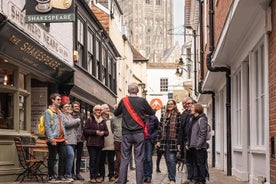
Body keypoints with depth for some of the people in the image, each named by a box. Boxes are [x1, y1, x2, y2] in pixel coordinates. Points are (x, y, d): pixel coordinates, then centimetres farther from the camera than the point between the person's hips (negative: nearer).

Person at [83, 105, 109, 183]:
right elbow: (85, 130, -6)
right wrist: (95, 132, -14)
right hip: (91, 143, -4)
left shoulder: (103, 121, 14)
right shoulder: (90, 120, 2)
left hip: (100, 144, 4)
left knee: (98, 160, 4)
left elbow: (107, 132, 13)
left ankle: (96, 176, 9)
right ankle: (92, 177, -4)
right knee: (92, 160, -8)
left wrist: (103, 133, -9)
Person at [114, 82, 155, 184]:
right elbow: (152, 113, 9)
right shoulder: (142, 101, -5)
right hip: (139, 133, -1)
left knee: (124, 159, 6)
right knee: (139, 159, 3)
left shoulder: (123, 101, -2)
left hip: (126, 133, 1)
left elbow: (116, 113, 12)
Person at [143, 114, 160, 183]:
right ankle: (145, 175, 8)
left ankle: (149, 176, 4)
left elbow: (157, 129, 5)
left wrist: (153, 136, -5)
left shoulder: (153, 118, 1)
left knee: (149, 159, -3)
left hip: (150, 140, -2)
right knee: (143, 159, 2)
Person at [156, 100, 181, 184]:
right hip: (164, 141, 5)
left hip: (173, 141, -5)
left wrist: (178, 142, -11)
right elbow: (160, 128, 14)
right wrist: (158, 140, 7)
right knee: (167, 161, 8)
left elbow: (179, 129, -6)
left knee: (172, 160, -9)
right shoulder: (163, 115, 14)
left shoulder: (178, 115, -2)